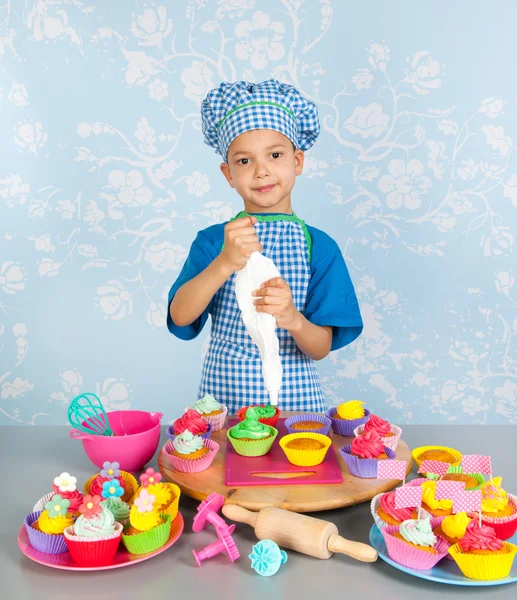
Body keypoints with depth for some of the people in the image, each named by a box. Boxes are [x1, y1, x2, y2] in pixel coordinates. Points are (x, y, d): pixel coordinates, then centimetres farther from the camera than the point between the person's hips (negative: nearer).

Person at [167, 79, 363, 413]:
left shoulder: (319, 247, -2)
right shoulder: (213, 241, -1)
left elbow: (322, 348, -5)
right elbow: (179, 316, -14)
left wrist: (293, 319, -26)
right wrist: (225, 263, -29)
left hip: (295, 399, 0)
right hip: (223, 398, 0)